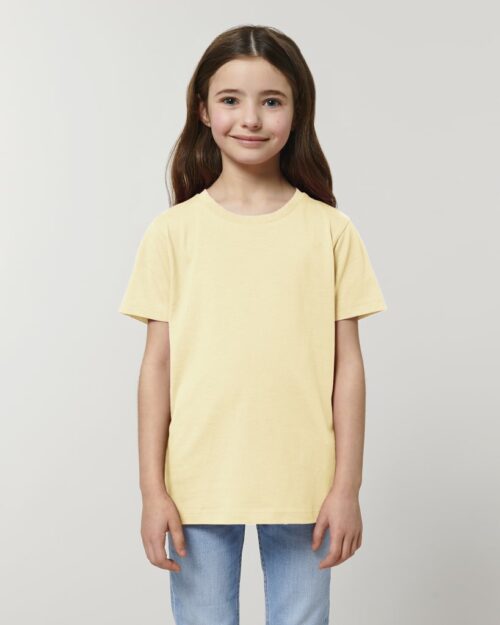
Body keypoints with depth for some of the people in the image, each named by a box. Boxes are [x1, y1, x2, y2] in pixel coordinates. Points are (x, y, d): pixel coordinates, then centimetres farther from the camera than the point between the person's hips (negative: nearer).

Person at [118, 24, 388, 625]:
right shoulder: (173, 232, -2)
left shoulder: (330, 231, -1)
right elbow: (157, 363, 0)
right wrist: (153, 490, -1)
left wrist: (347, 487, -1)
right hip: (199, 484, 0)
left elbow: (347, 364, 1)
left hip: (304, 487, 0)